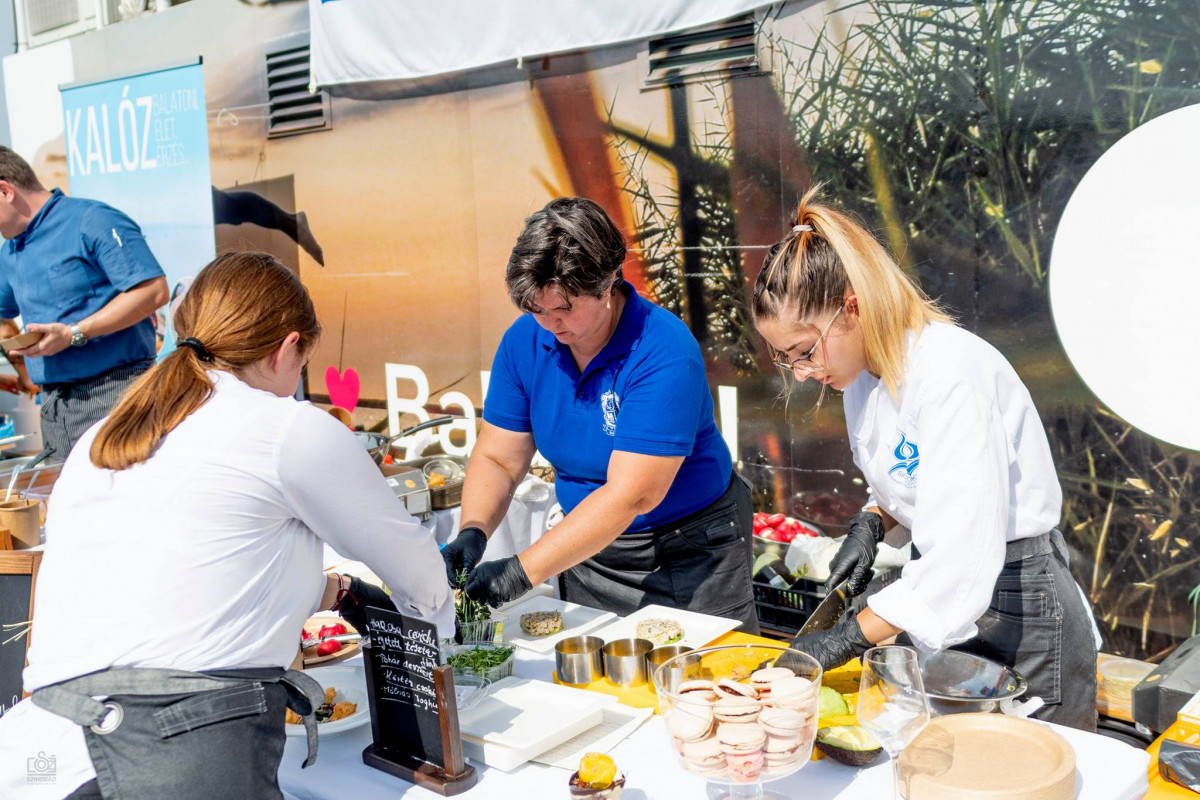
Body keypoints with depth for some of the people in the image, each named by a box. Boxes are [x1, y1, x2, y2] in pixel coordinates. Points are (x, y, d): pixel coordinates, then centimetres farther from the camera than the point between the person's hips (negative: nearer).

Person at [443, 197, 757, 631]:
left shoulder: (665, 353, -27)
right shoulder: (524, 340, -7)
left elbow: (630, 494, -31)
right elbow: (498, 458, -2)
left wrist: (522, 571, -33)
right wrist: (472, 533, -21)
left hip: (692, 550, -4)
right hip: (589, 546, 5)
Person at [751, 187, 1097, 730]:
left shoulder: (949, 371, -28)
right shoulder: (861, 369, 0)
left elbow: (966, 555, -33)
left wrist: (847, 639, -28)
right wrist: (869, 526, -3)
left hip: (1018, 605, -8)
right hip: (938, 589, 8)